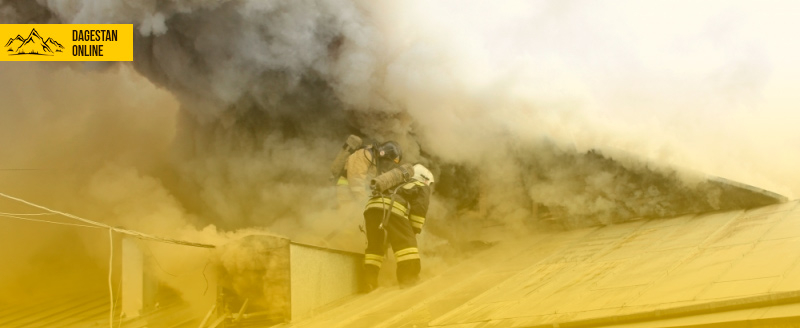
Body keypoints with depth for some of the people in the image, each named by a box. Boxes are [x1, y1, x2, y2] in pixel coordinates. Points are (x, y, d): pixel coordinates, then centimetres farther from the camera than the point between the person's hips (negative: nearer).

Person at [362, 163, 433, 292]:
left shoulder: (401, 184, 43)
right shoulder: (423, 187, 24)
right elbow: (419, 209, 6)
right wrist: (414, 231, 10)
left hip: (371, 206, 7)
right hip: (391, 208, -7)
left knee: (375, 245, 15)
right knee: (406, 242, -1)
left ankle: (369, 280, 10)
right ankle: (408, 276, -9)